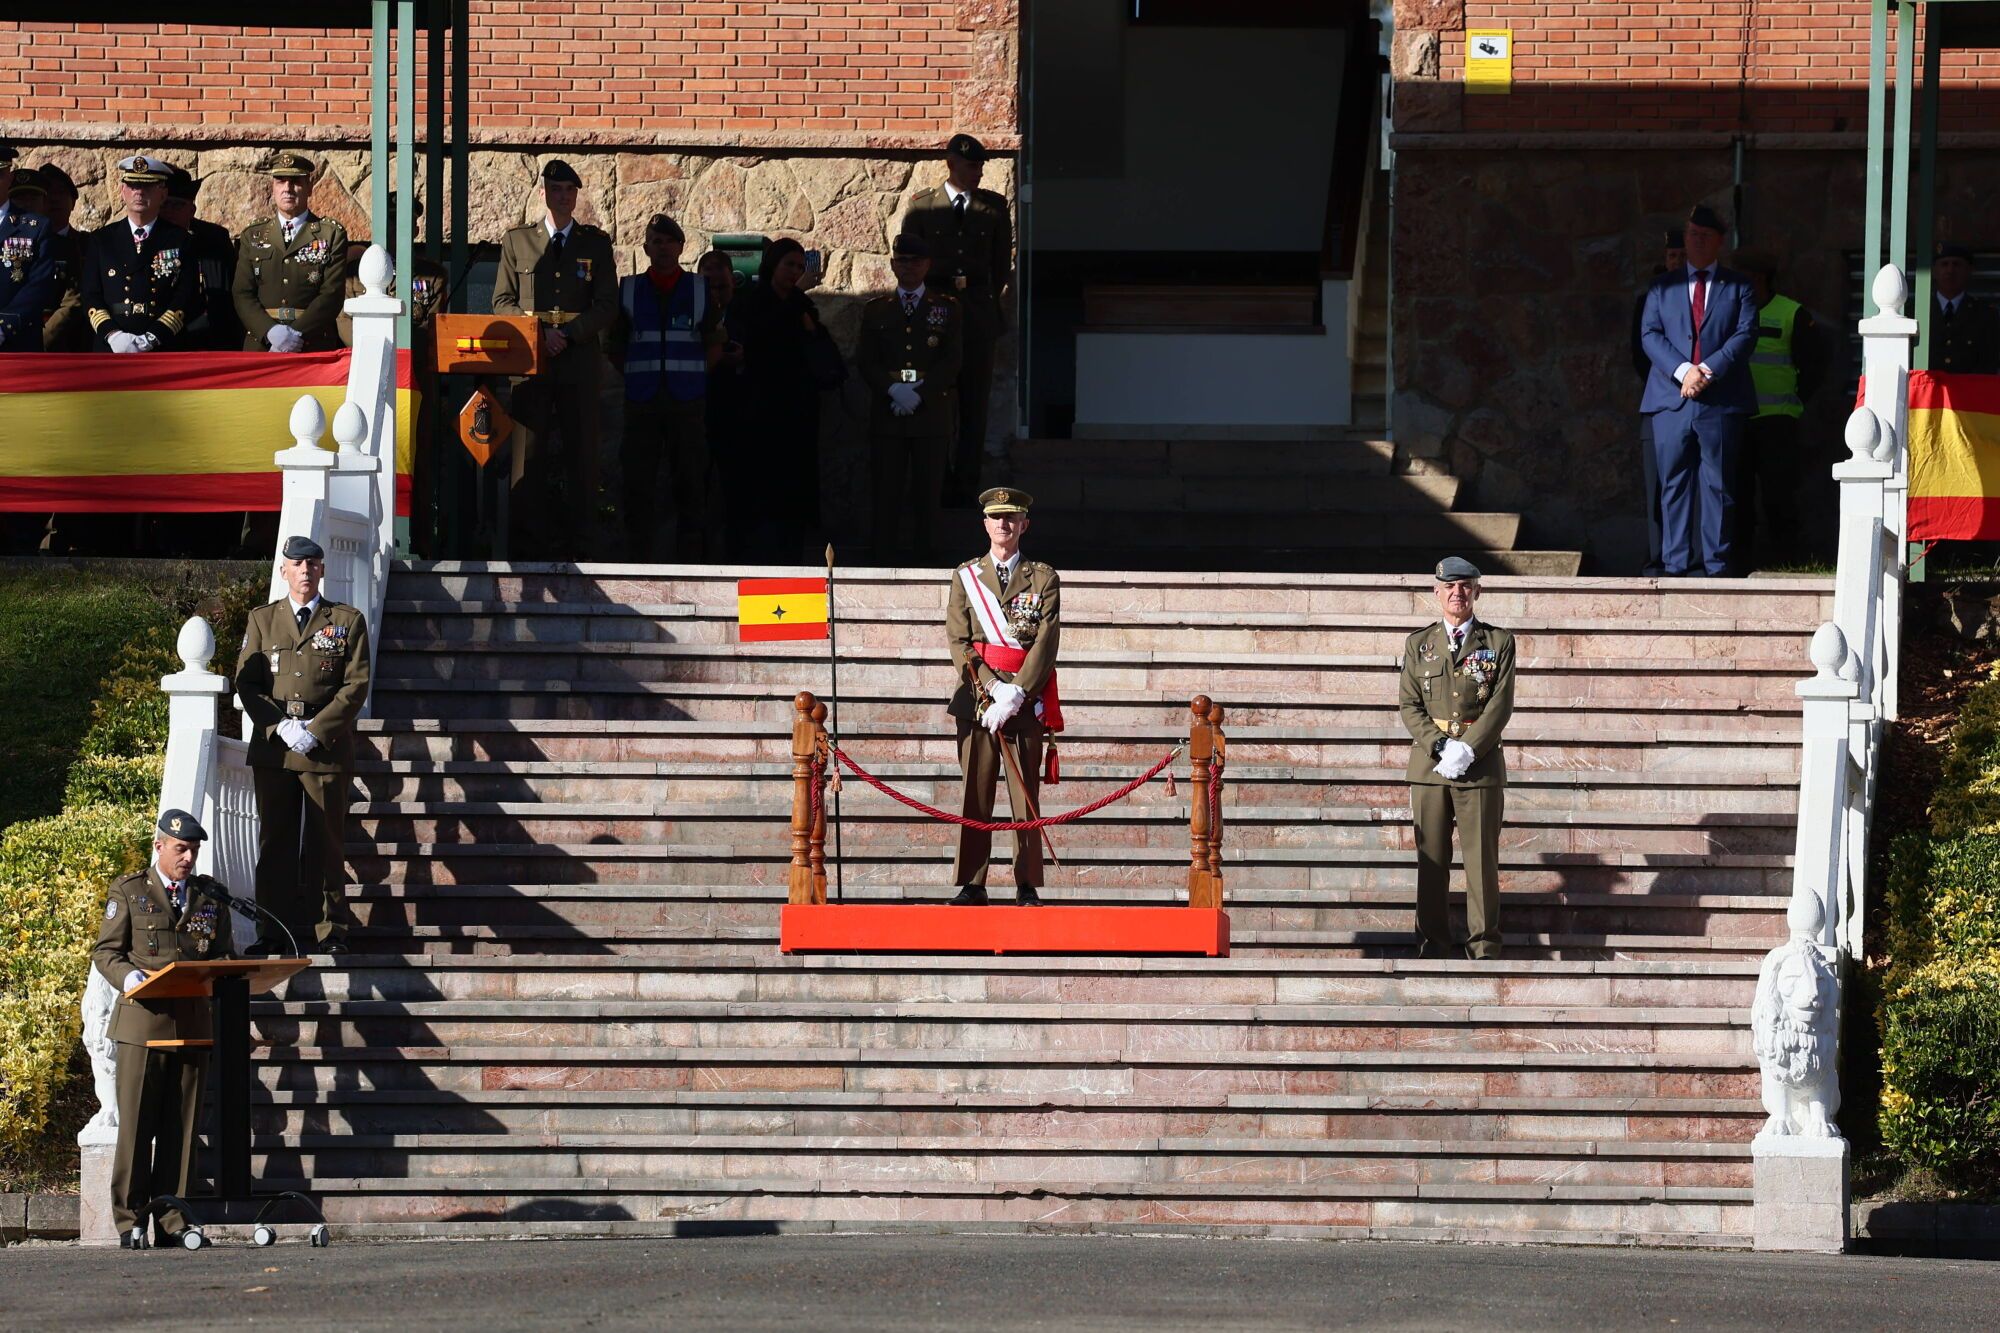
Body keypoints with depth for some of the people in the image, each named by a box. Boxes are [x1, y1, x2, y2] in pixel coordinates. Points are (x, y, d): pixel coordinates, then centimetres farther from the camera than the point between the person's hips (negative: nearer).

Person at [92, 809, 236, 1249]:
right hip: (142, 1022, -3)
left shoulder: (210, 895, 16)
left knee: (181, 1128, 3)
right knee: (136, 1125, -4)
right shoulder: (128, 892, 6)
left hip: (192, 1026, 3)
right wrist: (130, 978, -18)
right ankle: (131, 1221, -2)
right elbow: (105, 951, 3)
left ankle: (173, 1221, 6)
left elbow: (223, 954, 18)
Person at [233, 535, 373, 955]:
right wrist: (281, 727, -9)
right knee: (275, 842, 1)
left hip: (327, 747, -2)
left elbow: (356, 685, 0)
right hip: (272, 747, 2)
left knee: (325, 842, 0)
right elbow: (246, 683, 6)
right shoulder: (261, 620, 13)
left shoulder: (348, 621, 8)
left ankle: (328, 932, 5)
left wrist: (317, 731, -11)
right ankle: (274, 932, 5)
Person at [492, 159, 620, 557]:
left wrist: (568, 333, -9)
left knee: (581, 450, -3)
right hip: (531, 361, 0)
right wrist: (538, 332, -8)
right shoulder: (517, 241, 13)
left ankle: (581, 538, -1)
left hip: (580, 360, 0)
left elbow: (607, 305, 6)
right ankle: (529, 536, -3)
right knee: (529, 450, -4)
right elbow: (502, 301, 10)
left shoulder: (595, 243, 11)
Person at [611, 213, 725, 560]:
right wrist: (639, 374, 3)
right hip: (641, 401, 1)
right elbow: (616, 348, 14)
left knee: (691, 482, -2)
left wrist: (689, 375, 3)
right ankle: (640, 558, 0)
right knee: (638, 483, -2)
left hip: (688, 401, -1)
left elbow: (714, 349, 13)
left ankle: (692, 556, 0)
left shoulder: (701, 290, 10)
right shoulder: (628, 289, 11)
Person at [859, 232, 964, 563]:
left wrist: (919, 393, -11)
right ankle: (884, 560, -3)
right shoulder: (875, 310, 14)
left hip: (932, 414, -1)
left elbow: (952, 361, 1)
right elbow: (865, 362, 6)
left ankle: (922, 558, 1)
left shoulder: (948, 309, 10)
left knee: (926, 494, -2)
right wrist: (893, 390, -12)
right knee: (887, 494, -3)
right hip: (887, 414, 1)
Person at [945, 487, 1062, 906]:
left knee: (1026, 797, -1)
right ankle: (971, 885, 2)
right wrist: (994, 689, -11)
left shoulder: (1043, 578, 7)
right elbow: (959, 641, 2)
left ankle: (1027, 886, 2)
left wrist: (1016, 695, -14)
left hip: (1027, 698, -1)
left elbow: (1046, 641, -3)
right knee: (974, 795, 0)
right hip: (976, 698, 1)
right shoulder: (965, 576, 11)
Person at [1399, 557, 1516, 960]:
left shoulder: (1499, 642, 6)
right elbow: (1409, 705, 5)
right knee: (1431, 861, 2)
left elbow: (1501, 704, -2)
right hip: (1429, 764, 2)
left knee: (1482, 859, -2)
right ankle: (1433, 944, 6)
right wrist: (1441, 747, -10)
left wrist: (1467, 750, -13)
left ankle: (1484, 947, 2)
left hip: (1480, 765, -2)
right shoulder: (1418, 644, 11)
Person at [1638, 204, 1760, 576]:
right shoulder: (1662, 288, 15)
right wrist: (1682, 371, -13)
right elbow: (1651, 335, 4)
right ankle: (1675, 563, 3)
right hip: (1671, 401, 1)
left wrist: (1708, 370, -14)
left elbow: (1745, 335, 0)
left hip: (1721, 402, -1)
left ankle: (1718, 564, 1)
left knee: (1719, 485, -1)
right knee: (1674, 485, 0)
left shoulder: (1738, 287, 12)